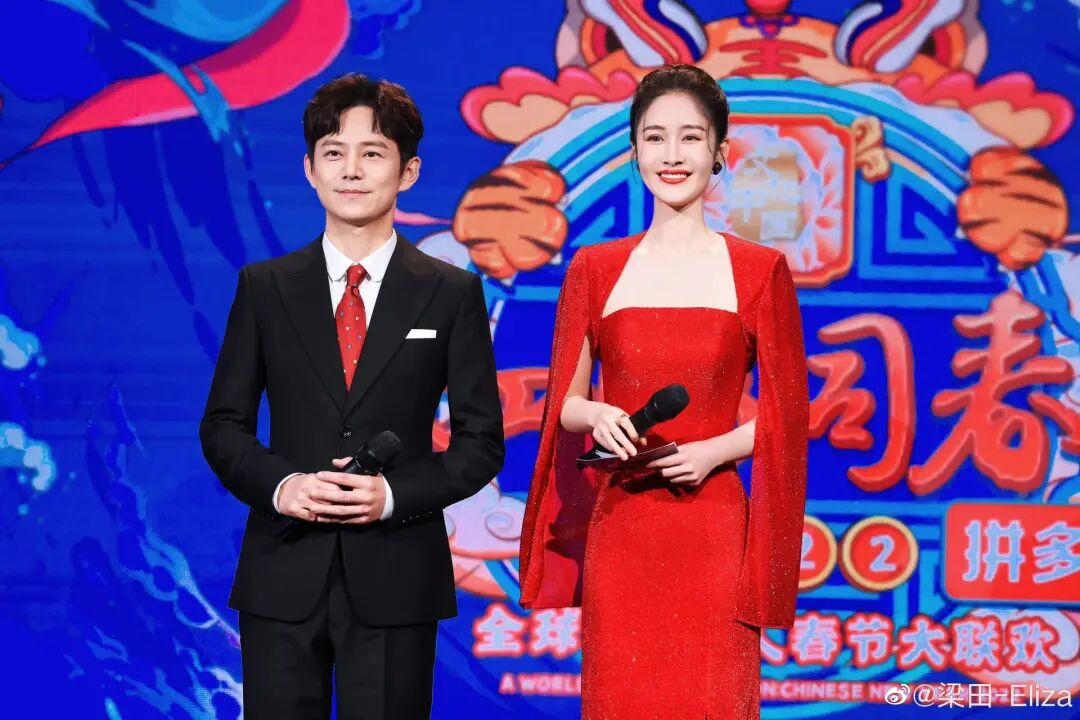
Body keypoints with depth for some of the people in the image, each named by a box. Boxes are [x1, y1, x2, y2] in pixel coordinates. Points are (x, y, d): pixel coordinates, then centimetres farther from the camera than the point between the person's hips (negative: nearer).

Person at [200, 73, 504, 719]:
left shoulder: (452, 293, 3)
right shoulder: (264, 287, 7)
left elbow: (482, 441, 2)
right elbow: (223, 425, 8)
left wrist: (394, 493, -13)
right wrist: (279, 485, -12)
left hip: (395, 580, -1)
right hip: (283, 576, 1)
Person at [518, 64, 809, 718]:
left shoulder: (759, 270, 2)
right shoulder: (595, 268, 7)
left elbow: (786, 415, 4)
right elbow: (564, 400, 10)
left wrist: (717, 450, -13)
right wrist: (596, 416, -11)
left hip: (712, 530, -1)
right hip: (618, 529, 2)